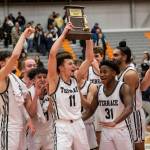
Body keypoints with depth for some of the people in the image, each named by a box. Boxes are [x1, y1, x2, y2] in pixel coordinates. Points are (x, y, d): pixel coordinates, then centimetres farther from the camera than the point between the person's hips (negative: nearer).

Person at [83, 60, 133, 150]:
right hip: (105, 131, 5)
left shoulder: (123, 88, -13)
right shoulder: (99, 90, 5)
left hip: (120, 130, -5)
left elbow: (129, 108, -26)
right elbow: (91, 110, 14)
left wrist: (114, 122, -40)